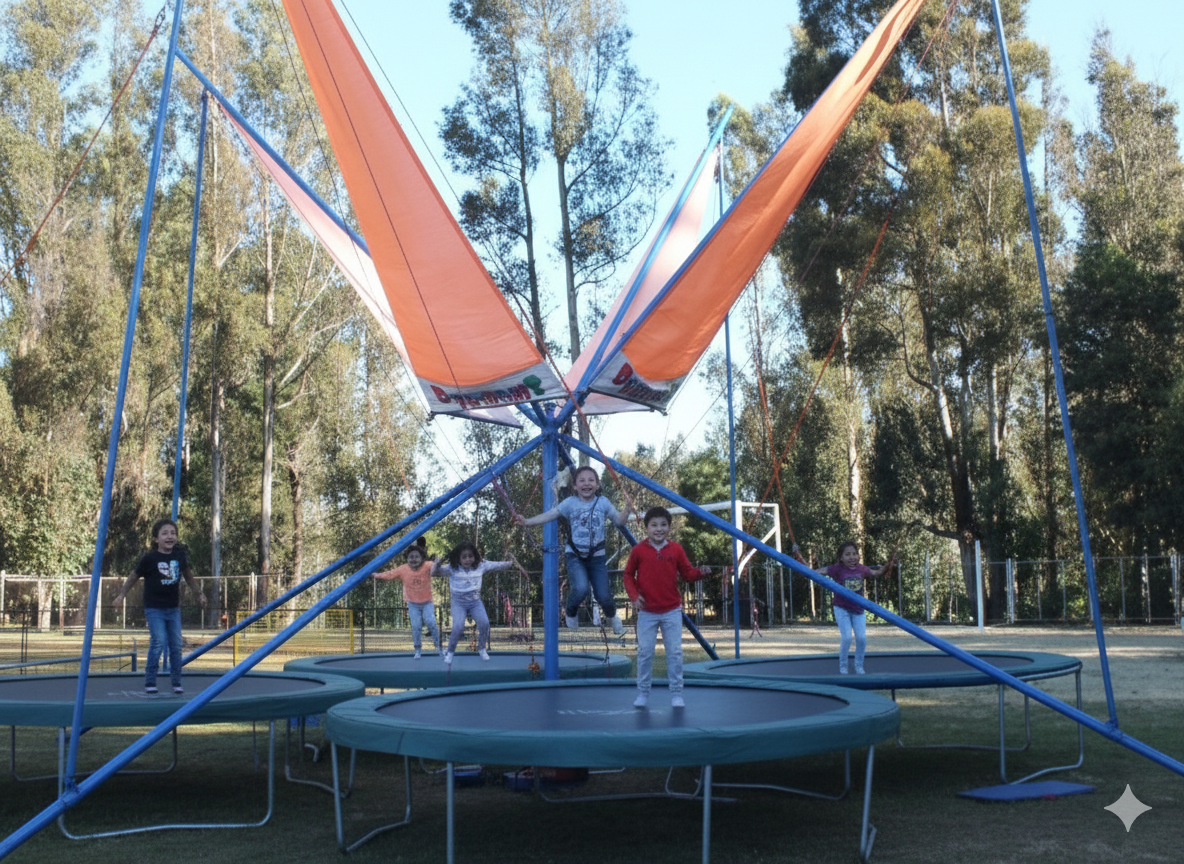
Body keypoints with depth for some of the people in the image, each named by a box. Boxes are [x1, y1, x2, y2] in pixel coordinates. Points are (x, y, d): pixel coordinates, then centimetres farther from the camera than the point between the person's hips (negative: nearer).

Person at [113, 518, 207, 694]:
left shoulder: (180, 555, 1)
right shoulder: (149, 558, -10)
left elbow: (187, 574, 17)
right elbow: (134, 576, 1)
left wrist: (198, 594, 22)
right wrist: (121, 594, -3)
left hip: (173, 608, 4)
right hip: (154, 608, -4)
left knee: (176, 645, 5)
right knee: (159, 642, -15)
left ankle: (176, 682, 16)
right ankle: (150, 681, -2)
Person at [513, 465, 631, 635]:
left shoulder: (603, 502, -1)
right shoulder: (570, 503, -4)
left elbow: (619, 521, 1)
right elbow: (549, 515, -8)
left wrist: (626, 512, -20)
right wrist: (527, 521, -20)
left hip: (597, 556, 1)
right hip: (575, 555, -1)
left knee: (603, 596, -3)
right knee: (581, 588, -26)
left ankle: (612, 617, 34)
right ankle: (570, 613, 8)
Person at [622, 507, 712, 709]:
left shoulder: (676, 549, -1)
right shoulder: (639, 550, -5)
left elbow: (687, 573, 2)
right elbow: (628, 575, 3)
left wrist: (700, 572, -18)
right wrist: (634, 596, -10)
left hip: (672, 612, 1)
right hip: (647, 612, -1)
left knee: (675, 653, 3)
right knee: (644, 653, 5)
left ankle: (676, 694, 12)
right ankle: (642, 693, 16)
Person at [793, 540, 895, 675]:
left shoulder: (861, 569, -2)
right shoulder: (837, 569, -14)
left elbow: (877, 572, 20)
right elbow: (814, 572, -19)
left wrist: (889, 565, 13)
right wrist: (801, 560, -29)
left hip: (858, 609, 3)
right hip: (842, 609, -3)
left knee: (861, 638, -5)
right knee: (846, 638, -14)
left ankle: (859, 666, 16)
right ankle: (842, 666, 8)